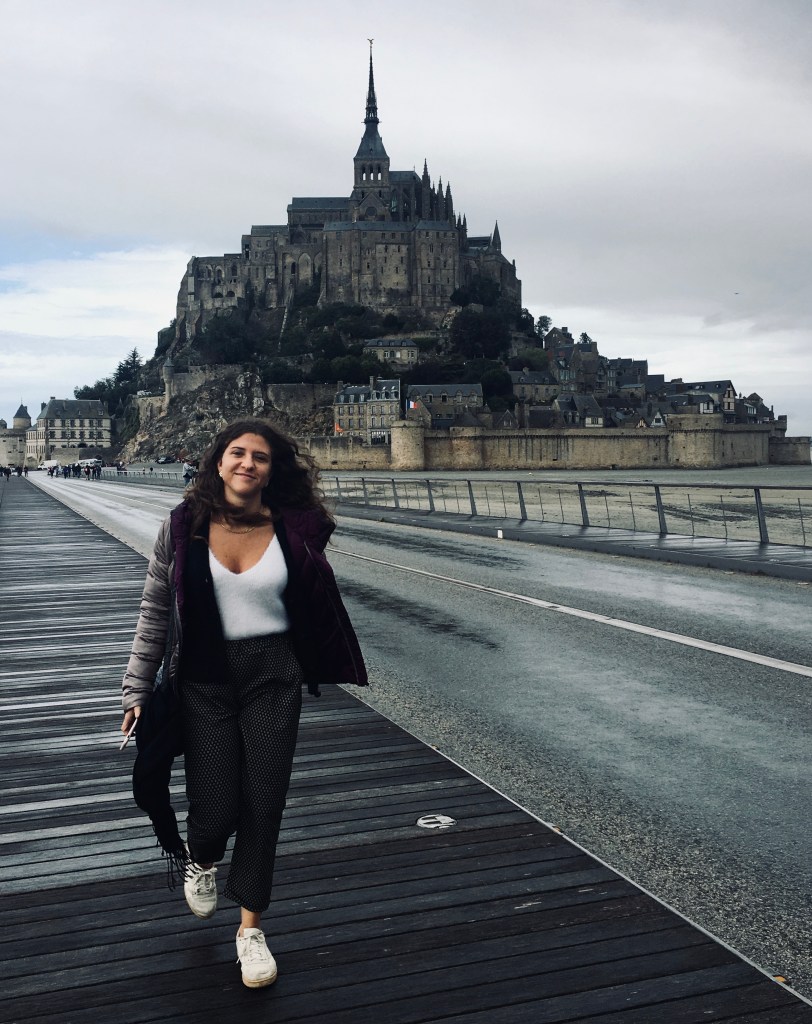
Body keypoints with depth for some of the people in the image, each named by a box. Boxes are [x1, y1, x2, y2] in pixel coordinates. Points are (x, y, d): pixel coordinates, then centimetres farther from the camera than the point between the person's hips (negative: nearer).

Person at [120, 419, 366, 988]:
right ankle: (201, 860, 40)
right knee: (215, 808, 0)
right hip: (204, 680, 0)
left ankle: (251, 928, 26)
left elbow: (317, 605, 8)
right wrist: (138, 689, 2)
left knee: (263, 807, 4)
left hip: (274, 678, 1)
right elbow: (156, 611, 1)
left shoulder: (294, 531, -5)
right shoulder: (184, 527, -6)